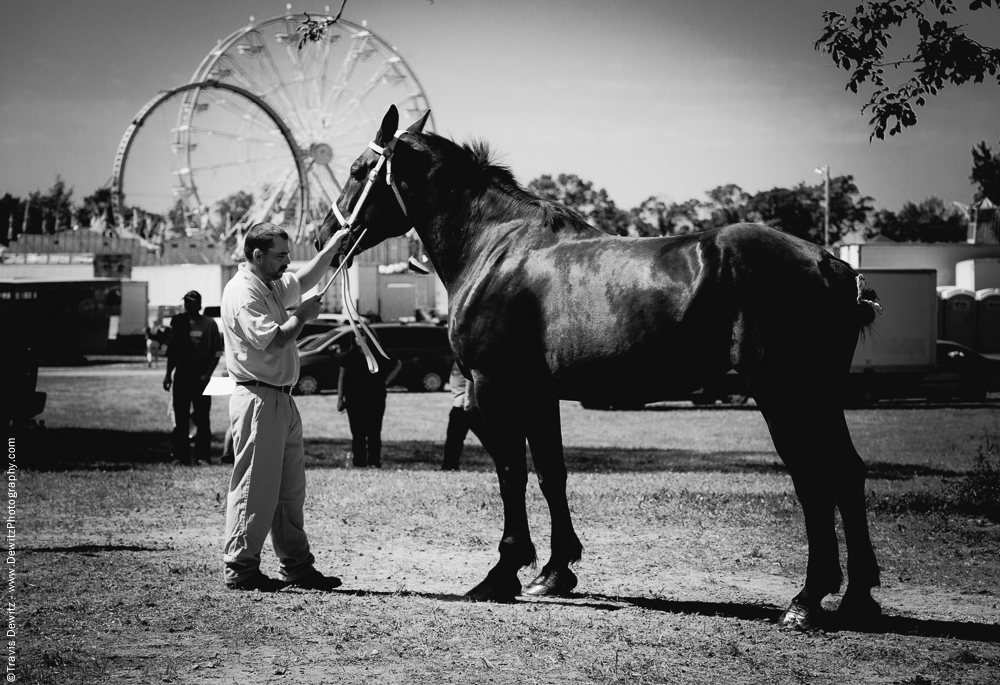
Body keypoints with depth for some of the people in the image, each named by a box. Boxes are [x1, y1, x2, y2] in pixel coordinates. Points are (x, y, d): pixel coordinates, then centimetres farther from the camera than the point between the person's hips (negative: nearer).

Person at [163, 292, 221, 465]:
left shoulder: (209, 325, 0)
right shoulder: (178, 322, 7)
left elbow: (217, 352, 0)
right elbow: (171, 350, 11)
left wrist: (208, 373, -9)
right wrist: (168, 374, 7)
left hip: (201, 377, -2)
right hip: (181, 375, 2)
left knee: (202, 418, 1)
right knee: (180, 418, 4)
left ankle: (203, 455, 6)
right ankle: (181, 455, 9)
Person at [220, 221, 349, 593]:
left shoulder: (273, 286, 16)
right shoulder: (243, 293, -14)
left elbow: (305, 279, 34)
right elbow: (273, 339, -23)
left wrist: (334, 244, 25)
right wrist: (302, 315, -9)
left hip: (282, 401, 10)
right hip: (258, 399, -10)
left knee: (291, 489, 12)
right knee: (255, 487, -7)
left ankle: (297, 565, 17)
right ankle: (240, 568, -2)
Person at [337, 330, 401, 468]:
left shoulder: (379, 355, 4)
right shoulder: (350, 357, 6)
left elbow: (397, 364, 18)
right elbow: (342, 377, 4)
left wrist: (386, 381, 9)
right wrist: (340, 398, -3)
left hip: (375, 398, -1)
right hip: (354, 399, 1)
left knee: (374, 432, -4)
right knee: (357, 432, -1)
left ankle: (374, 462, -3)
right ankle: (359, 462, 1)